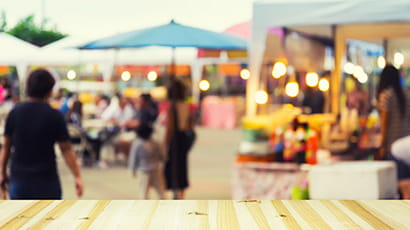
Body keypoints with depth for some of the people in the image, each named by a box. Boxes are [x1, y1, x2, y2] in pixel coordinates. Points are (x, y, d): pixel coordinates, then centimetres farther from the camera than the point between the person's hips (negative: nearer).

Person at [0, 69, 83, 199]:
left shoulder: (15, 113, 0)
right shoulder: (54, 116, -8)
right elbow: (66, 150, -9)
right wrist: (77, 176, -3)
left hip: (18, 179, 3)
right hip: (46, 179, -3)